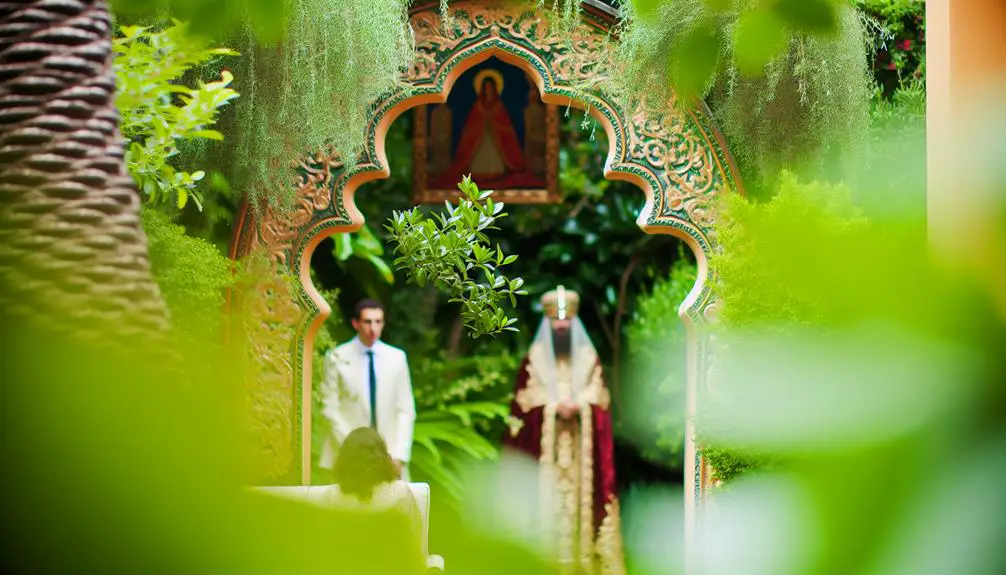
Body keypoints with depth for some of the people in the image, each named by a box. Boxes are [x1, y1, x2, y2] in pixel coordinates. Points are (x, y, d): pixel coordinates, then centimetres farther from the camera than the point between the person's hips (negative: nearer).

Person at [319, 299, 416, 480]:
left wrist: (398, 455, -5)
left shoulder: (397, 357, 7)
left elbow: (406, 409, 6)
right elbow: (331, 409, -1)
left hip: (389, 454, 2)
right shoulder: (337, 358, 0)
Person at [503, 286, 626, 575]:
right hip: (545, 443, -1)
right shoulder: (534, 357, 5)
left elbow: (597, 396, 5)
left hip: (581, 443, 2)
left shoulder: (588, 357, 11)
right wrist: (555, 407, -14)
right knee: (548, 495, -9)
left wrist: (576, 405, -14)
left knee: (581, 494, -3)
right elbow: (526, 399, 0)